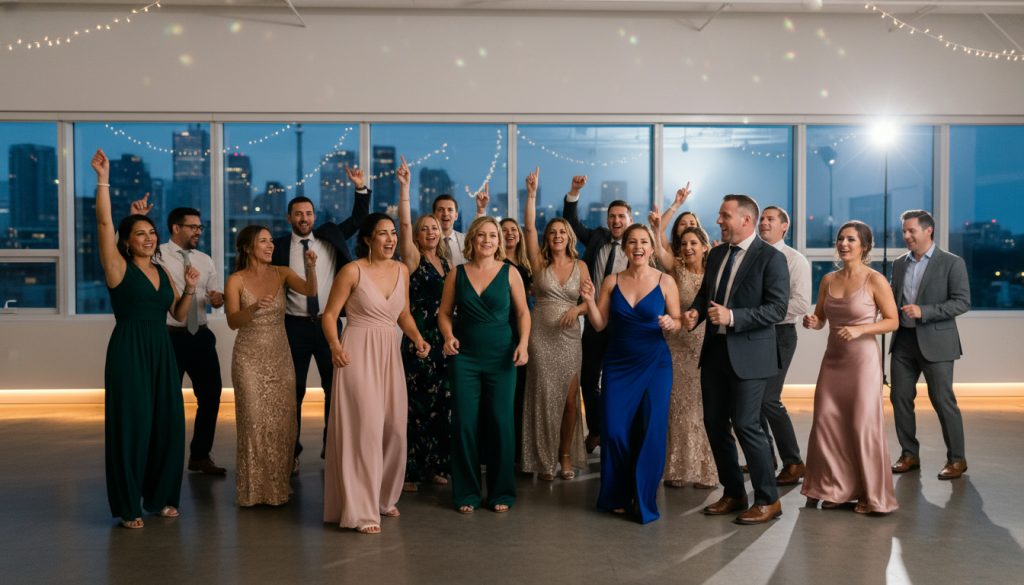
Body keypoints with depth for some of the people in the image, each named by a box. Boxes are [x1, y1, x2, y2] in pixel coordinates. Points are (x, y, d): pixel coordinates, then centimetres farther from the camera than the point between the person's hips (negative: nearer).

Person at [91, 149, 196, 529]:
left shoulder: (163, 272, 14)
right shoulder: (118, 267, -2)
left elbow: (179, 315, 16)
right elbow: (104, 223, -14)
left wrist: (190, 288, 0)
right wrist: (103, 180, -17)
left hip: (161, 351, 6)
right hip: (129, 351, -5)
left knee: (167, 423, 6)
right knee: (131, 424, -2)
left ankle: (160, 497, 20)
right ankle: (128, 506, 9)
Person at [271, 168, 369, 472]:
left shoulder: (330, 236, 5)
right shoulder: (279, 247, -1)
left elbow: (358, 219, 4)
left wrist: (361, 188, -9)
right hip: (295, 325, -1)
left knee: (335, 386, 6)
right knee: (294, 390, 7)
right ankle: (292, 452, 18)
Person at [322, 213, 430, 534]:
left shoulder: (402, 270, 8)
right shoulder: (352, 271, -7)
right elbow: (330, 314, -5)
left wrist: (417, 338, 0)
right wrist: (335, 346, -21)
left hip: (390, 354, 6)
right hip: (359, 353, -6)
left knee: (394, 428, 9)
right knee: (365, 427, -8)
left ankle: (384, 497, 28)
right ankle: (361, 509, 0)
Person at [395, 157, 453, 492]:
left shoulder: (445, 263, 14)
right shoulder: (413, 259, -3)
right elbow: (404, 223, -16)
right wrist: (405, 186, -21)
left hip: (444, 339, 6)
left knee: (441, 404, 9)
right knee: (417, 405, -3)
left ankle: (435, 466, 20)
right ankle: (410, 470, 5)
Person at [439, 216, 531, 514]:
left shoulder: (509, 273, 1)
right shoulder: (456, 274, 4)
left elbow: (523, 312, 4)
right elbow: (445, 313, 7)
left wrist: (523, 343, -9)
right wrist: (448, 337, -10)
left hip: (501, 358, -1)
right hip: (465, 358, 1)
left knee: (501, 423, 2)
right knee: (464, 423, 1)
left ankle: (500, 492, 15)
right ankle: (467, 493, 14)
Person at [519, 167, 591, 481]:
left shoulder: (580, 266, 5)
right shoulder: (540, 262, 2)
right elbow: (529, 227, -9)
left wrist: (578, 309, -14)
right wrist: (532, 194, -15)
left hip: (569, 337, 1)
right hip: (541, 335, -1)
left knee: (570, 398, 2)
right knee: (544, 396, 1)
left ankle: (566, 455, 17)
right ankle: (544, 459, 11)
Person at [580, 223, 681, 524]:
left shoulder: (665, 282, -2)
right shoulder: (612, 281, 4)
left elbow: (677, 322, 2)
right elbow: (599, 324, 2)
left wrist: (670, 324, -20)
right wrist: (589, 300, -14)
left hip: (654, 365, -2)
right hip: (618, 365, 2)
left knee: (651, 432, -3)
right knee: (615, 430, -1)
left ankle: (644, 501, 15)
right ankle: (617, 496, 19)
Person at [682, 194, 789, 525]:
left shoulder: (771, 258, -9)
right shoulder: (716, 254, 12)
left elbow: (778, 308, -15)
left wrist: (732, 317, -23)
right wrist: (695, 311, -2)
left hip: (748, 354, -7)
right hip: (714, 351, 7)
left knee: (746, 424, -7)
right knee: (715, 424, 10)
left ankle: (768, 501, 9)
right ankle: (733, 494, 25)